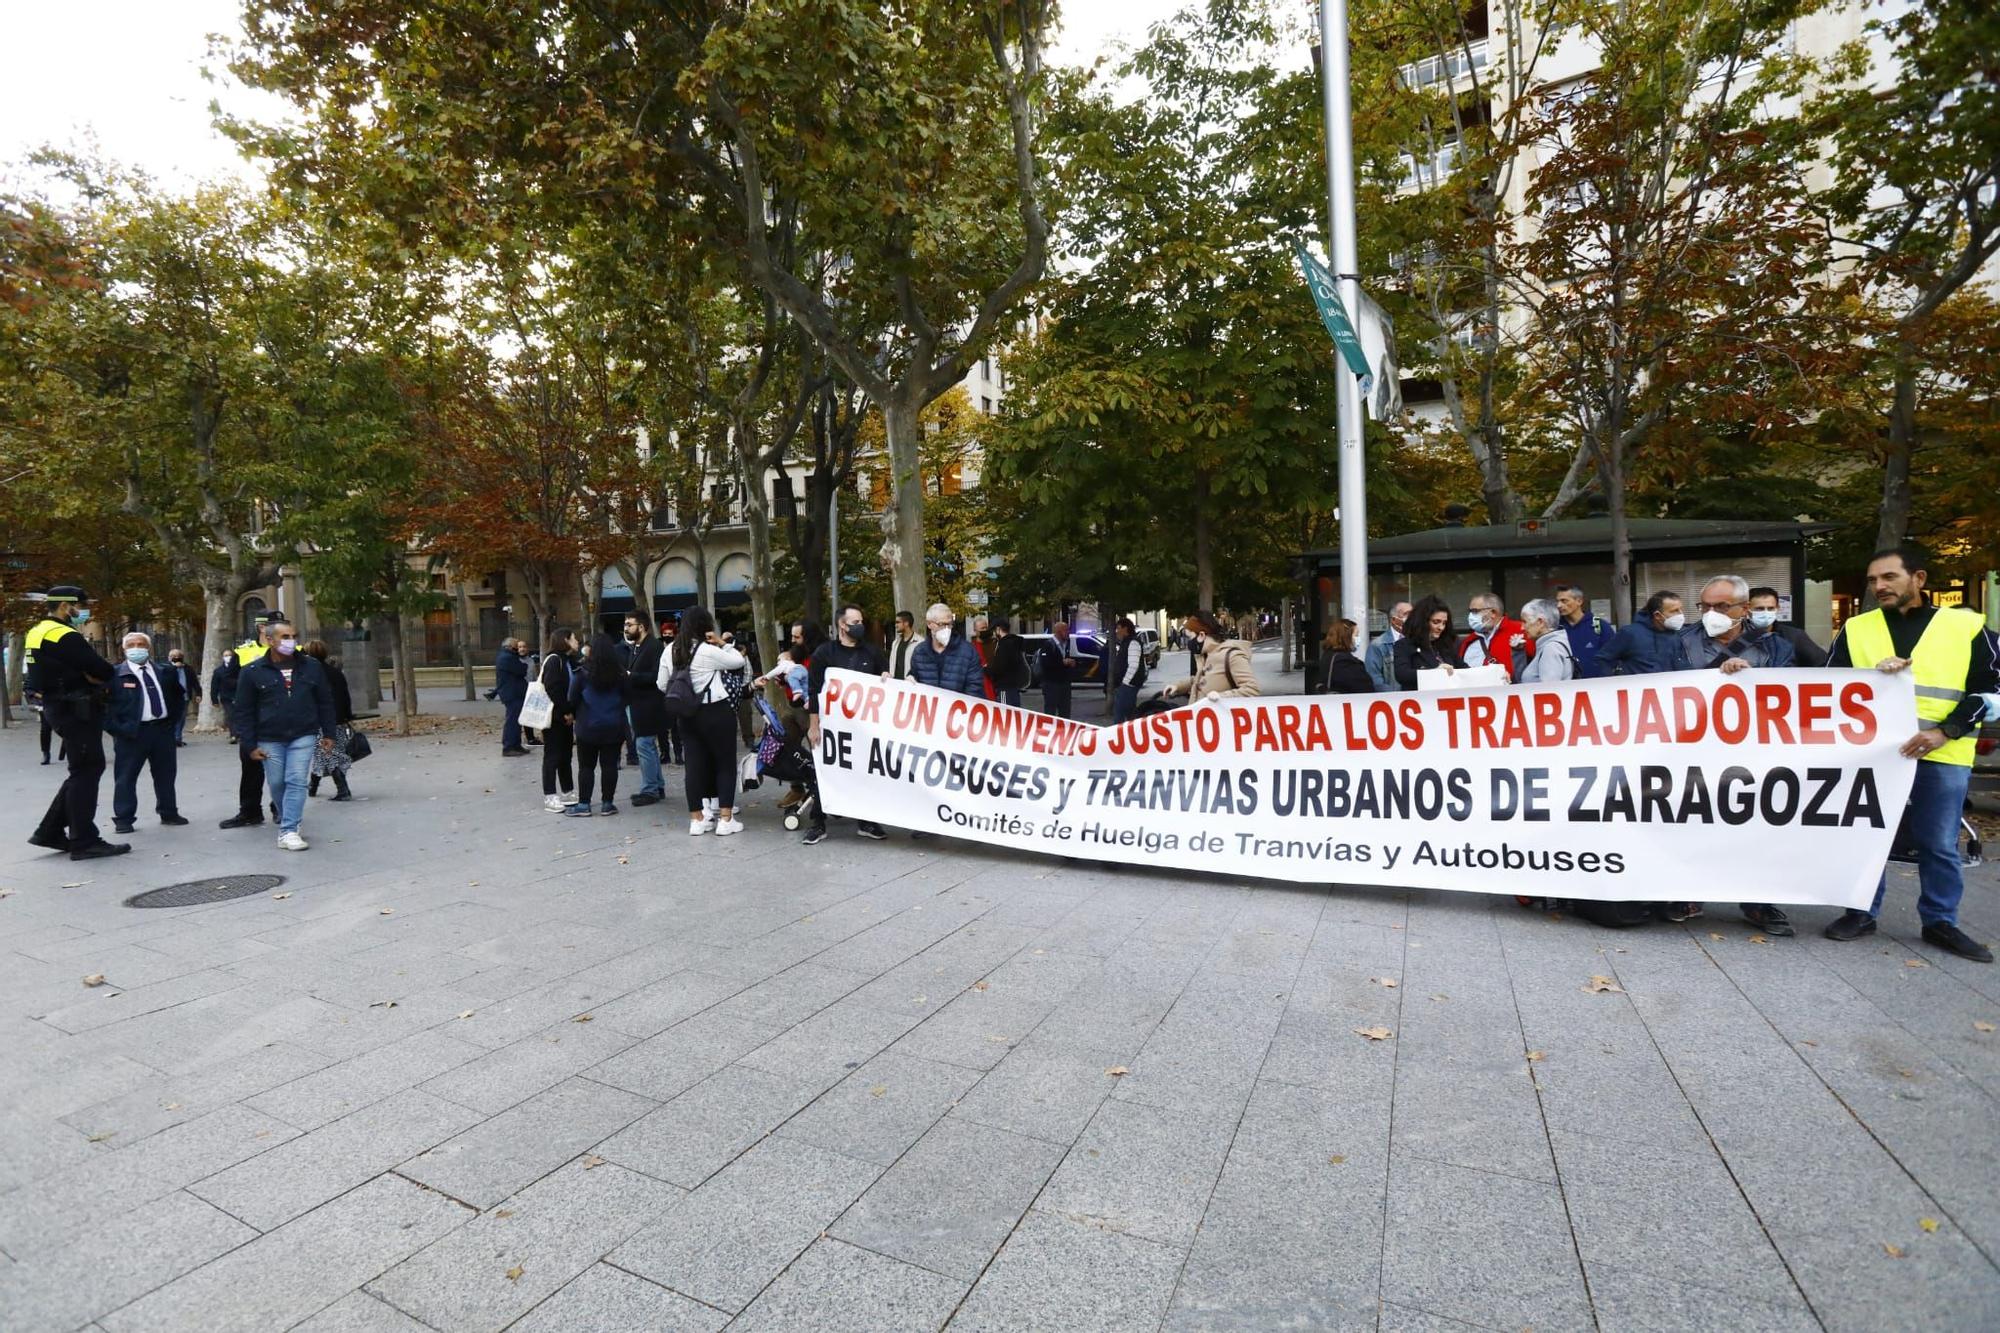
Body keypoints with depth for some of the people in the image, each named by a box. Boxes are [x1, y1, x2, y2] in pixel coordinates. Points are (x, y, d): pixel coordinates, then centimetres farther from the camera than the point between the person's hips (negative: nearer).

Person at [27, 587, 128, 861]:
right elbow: (104, 671, -20)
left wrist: (85, 675, -1)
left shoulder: (40, 632, 13)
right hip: (76, 710, -10)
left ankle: (50, 831, 21)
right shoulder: (65, 636, -18)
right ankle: (84, 841, -2)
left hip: (60, 707, 10)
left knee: (83, 770, 18)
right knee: (86, 772, -5)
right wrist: (93, 677, 1)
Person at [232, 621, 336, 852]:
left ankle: (289, 831, -6)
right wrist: (249, 745, -3)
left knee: (296, 782, -8)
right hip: (270, 740, 0)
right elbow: (244, 711, 1)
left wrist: (328, 733, 7)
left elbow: (325, 702, 10)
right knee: (277, 784, 8)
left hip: (303, 737, 0)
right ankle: (287, 823, 27)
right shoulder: (253, 672, -1)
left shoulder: (311, 668, 4)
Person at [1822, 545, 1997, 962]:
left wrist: (1945, 732, -10)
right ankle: (1862, 913, 18)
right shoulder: (1855, 629, 8)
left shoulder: (1966, 626, 5)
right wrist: (1872, 674, -13)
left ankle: (1940, 922, 21)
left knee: (1939, 845, 7)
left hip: (1942, 756, -1)